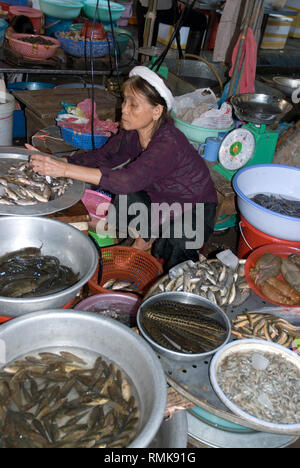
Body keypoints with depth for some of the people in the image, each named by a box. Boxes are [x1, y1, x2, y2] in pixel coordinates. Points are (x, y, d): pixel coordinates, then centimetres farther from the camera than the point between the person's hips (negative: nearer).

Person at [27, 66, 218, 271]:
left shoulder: (170, 143, -34)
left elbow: (127, 180, -45)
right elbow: (102, 156, -5)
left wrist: (65, 170, -46)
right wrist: (55, 162, -20)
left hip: (196, 216, -7)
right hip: (164, 202, 7)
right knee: (123, 198, -18)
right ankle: (148, 237, 8)